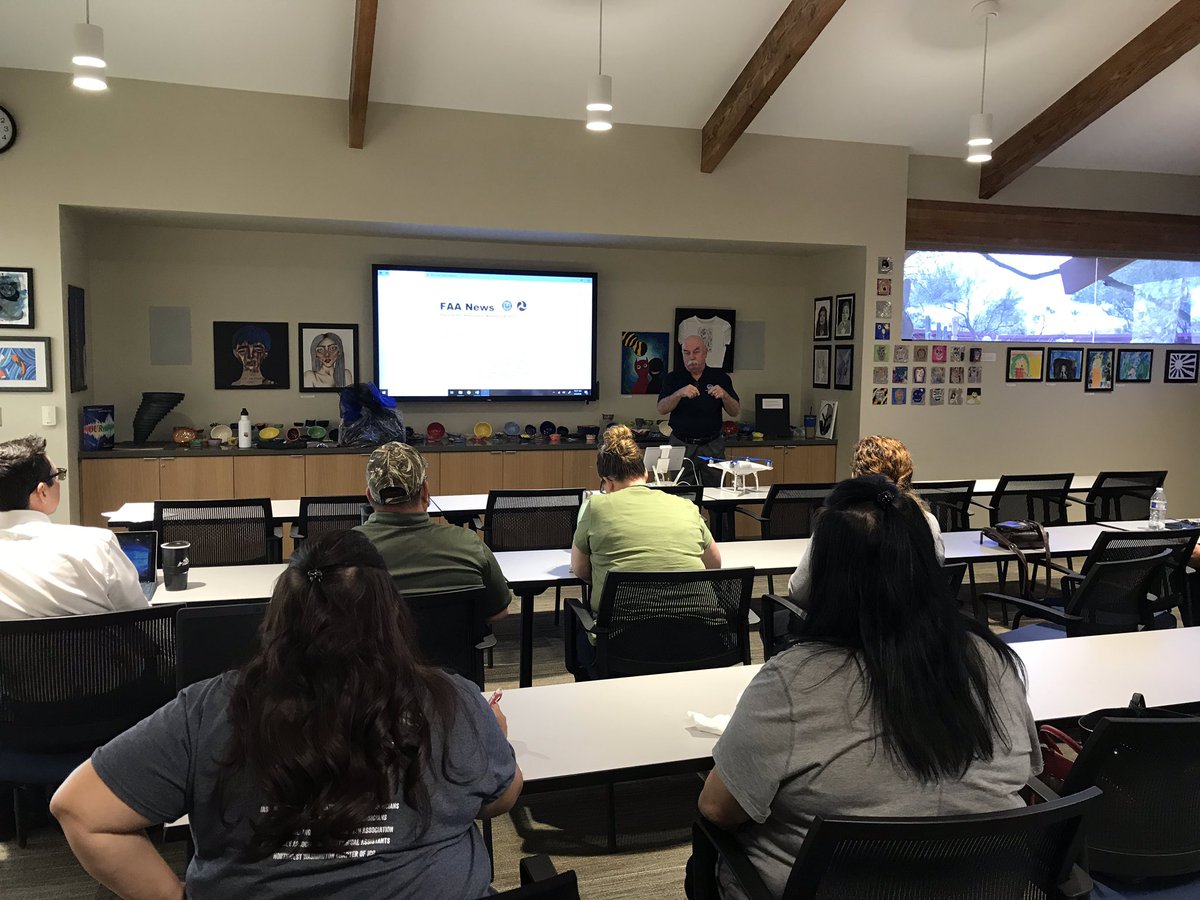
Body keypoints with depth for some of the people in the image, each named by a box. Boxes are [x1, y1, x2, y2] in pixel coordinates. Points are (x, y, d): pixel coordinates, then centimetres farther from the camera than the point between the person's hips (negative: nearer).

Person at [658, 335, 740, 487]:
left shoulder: (720, 377, 5)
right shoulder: (673, 378, 4)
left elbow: (735, 412, 1)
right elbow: (661, 409, -9)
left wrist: (724, 396, -19)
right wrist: (680, 393, -26)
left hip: (712, 446, 1)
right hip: (681, 445, -1)